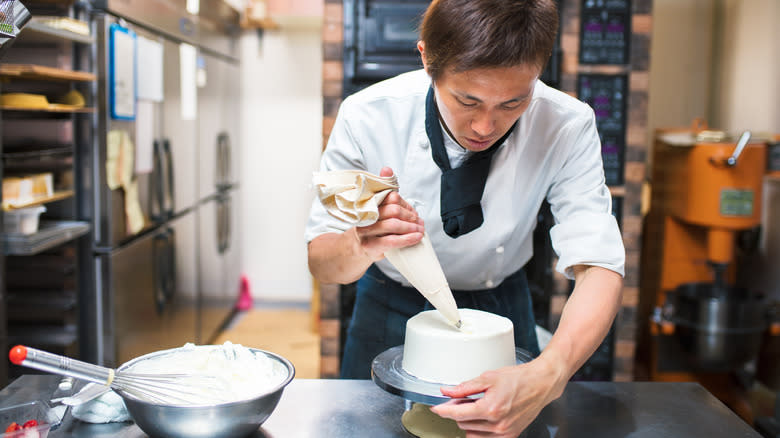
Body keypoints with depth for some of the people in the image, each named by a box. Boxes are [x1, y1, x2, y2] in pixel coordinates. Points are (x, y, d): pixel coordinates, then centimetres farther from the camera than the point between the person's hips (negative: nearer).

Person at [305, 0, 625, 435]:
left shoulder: (568, 126, -26)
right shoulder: (366, 116, -27)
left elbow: (599, 267, -30)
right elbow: (321, 262, -20)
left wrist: (546, 378, -49)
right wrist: (362, 245, -45)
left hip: (501, 307, 0)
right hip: (390, 310, 1)